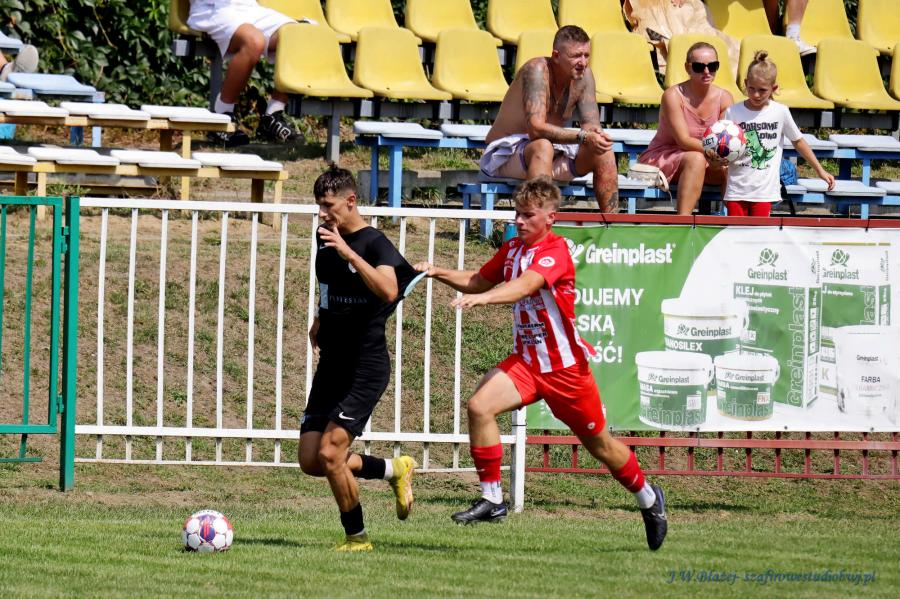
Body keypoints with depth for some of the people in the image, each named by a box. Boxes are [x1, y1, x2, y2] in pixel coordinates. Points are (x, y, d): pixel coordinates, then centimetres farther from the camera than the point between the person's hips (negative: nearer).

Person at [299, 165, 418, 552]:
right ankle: (394, 470, 24)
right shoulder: (324, 241, 10)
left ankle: (357, 537, 1)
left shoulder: (375, 244, -14)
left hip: (366, 368, -8)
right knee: (310, 461, 4)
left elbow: (388, 291, -34)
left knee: (329, 453, -16)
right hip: (331, 365, 8)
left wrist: (347, 251, -38)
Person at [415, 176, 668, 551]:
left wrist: (482, 298, -52)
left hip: (566, 366, -6)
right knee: (479, 405, -20)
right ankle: (491, 500, -13)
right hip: (526, 361, 6)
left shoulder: (555, 251, -18)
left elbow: (524, 286, -36)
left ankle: (648, 499, 35)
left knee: (598, 443, 8)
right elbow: (478, 281, 17)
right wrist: (438, 273, -1)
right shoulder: (512, 249, 6)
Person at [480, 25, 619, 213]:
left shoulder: (583, 75, -1)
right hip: (506, 153, -7)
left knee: (602, 152, -14)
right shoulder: (537, 70, -22)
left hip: (553, 155, 7)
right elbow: (536, 129, -32)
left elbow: (591, 124, -3)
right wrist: (583, 137, -41)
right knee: (542, 147, -38)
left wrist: (595, 133, -29)